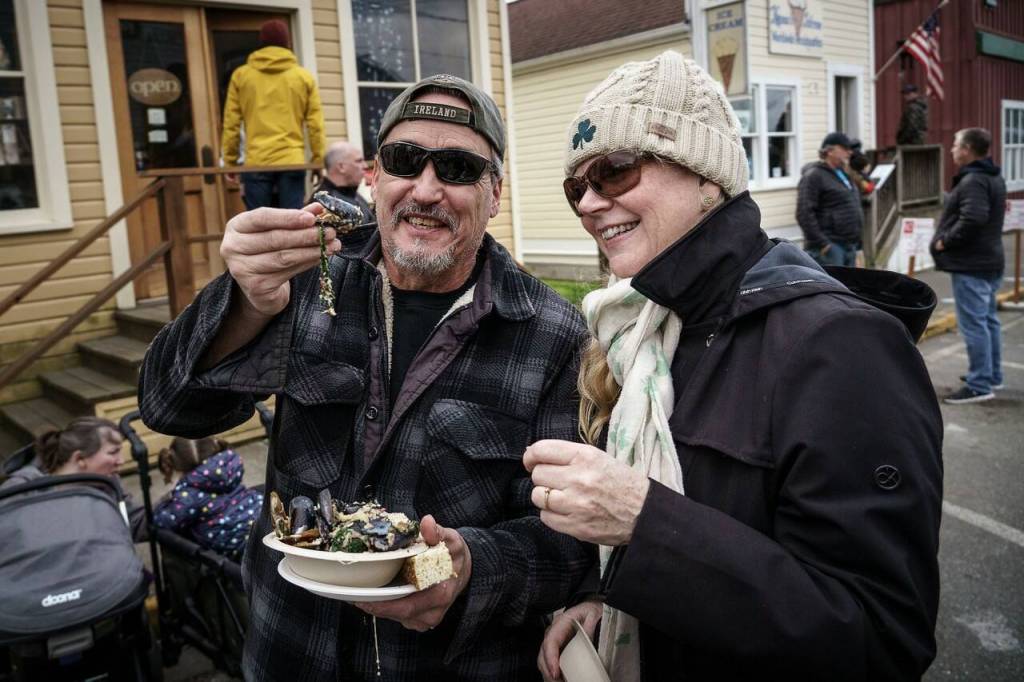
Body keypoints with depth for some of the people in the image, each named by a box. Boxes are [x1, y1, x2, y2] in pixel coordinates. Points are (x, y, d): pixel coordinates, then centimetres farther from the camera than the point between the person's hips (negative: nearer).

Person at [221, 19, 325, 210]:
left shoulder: (241, 75, 7)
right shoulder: (304, 77, 7)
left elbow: (231, 124, 5)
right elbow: (315, 124, 3)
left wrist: (230, 161, 12)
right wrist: (318, 161, 8)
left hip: (256, 163, 0)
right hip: (292, 161, 0)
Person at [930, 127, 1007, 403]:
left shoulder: (972, 181, -19)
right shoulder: (994, 177, 15)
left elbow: (973, 219, -32)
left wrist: (945, 241, -19)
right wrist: (949, 239, 13)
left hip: (971, 265, -11)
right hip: (990, 260, 11)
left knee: (973, 324, -7)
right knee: (988, 320, 17)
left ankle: (979, 385, -4)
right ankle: (992, 376, 28)